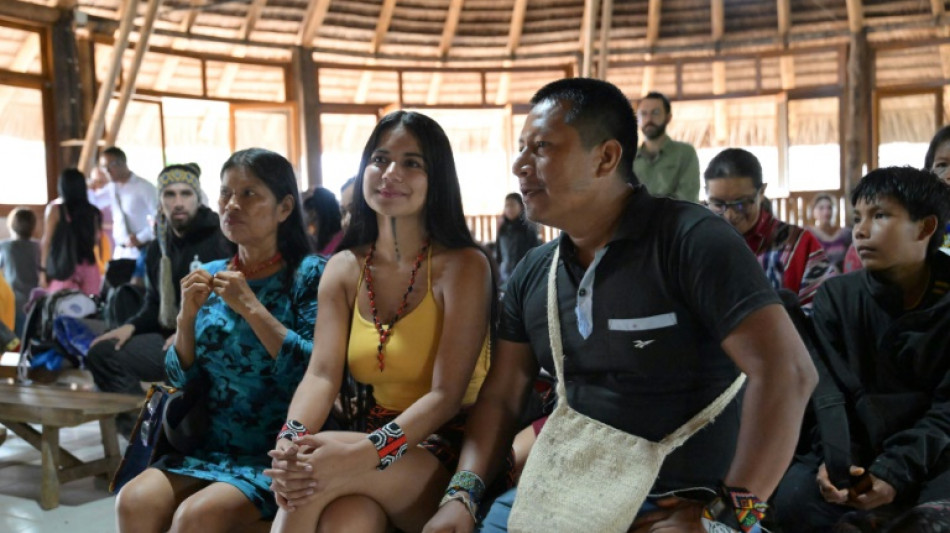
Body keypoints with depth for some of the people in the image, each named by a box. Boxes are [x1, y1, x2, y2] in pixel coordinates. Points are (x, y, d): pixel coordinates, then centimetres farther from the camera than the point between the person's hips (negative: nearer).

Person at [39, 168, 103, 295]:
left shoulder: (55, 209, -3)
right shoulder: (92, 211, 2)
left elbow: (47, 241, -3)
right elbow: (96, 239, 8)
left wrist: (43, 269, 1)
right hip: (89, 266, 3)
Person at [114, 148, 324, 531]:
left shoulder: (309, 274, -6)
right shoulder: (210, 276, 8)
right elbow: (181, 379, 10)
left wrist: (251, 308, -18)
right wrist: (187, 316, -7)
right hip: (210, 447, 5)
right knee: (133, 501, -21)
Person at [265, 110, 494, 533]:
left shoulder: (463, 266, -9)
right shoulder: (343, 268, 6)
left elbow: (446, 395, -16)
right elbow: (321, 374, -4)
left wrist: (365, 454, -32)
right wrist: (290, 441, -26)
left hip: (443, 454, -3)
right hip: (372, 433, 3)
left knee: (315, 484, -30)